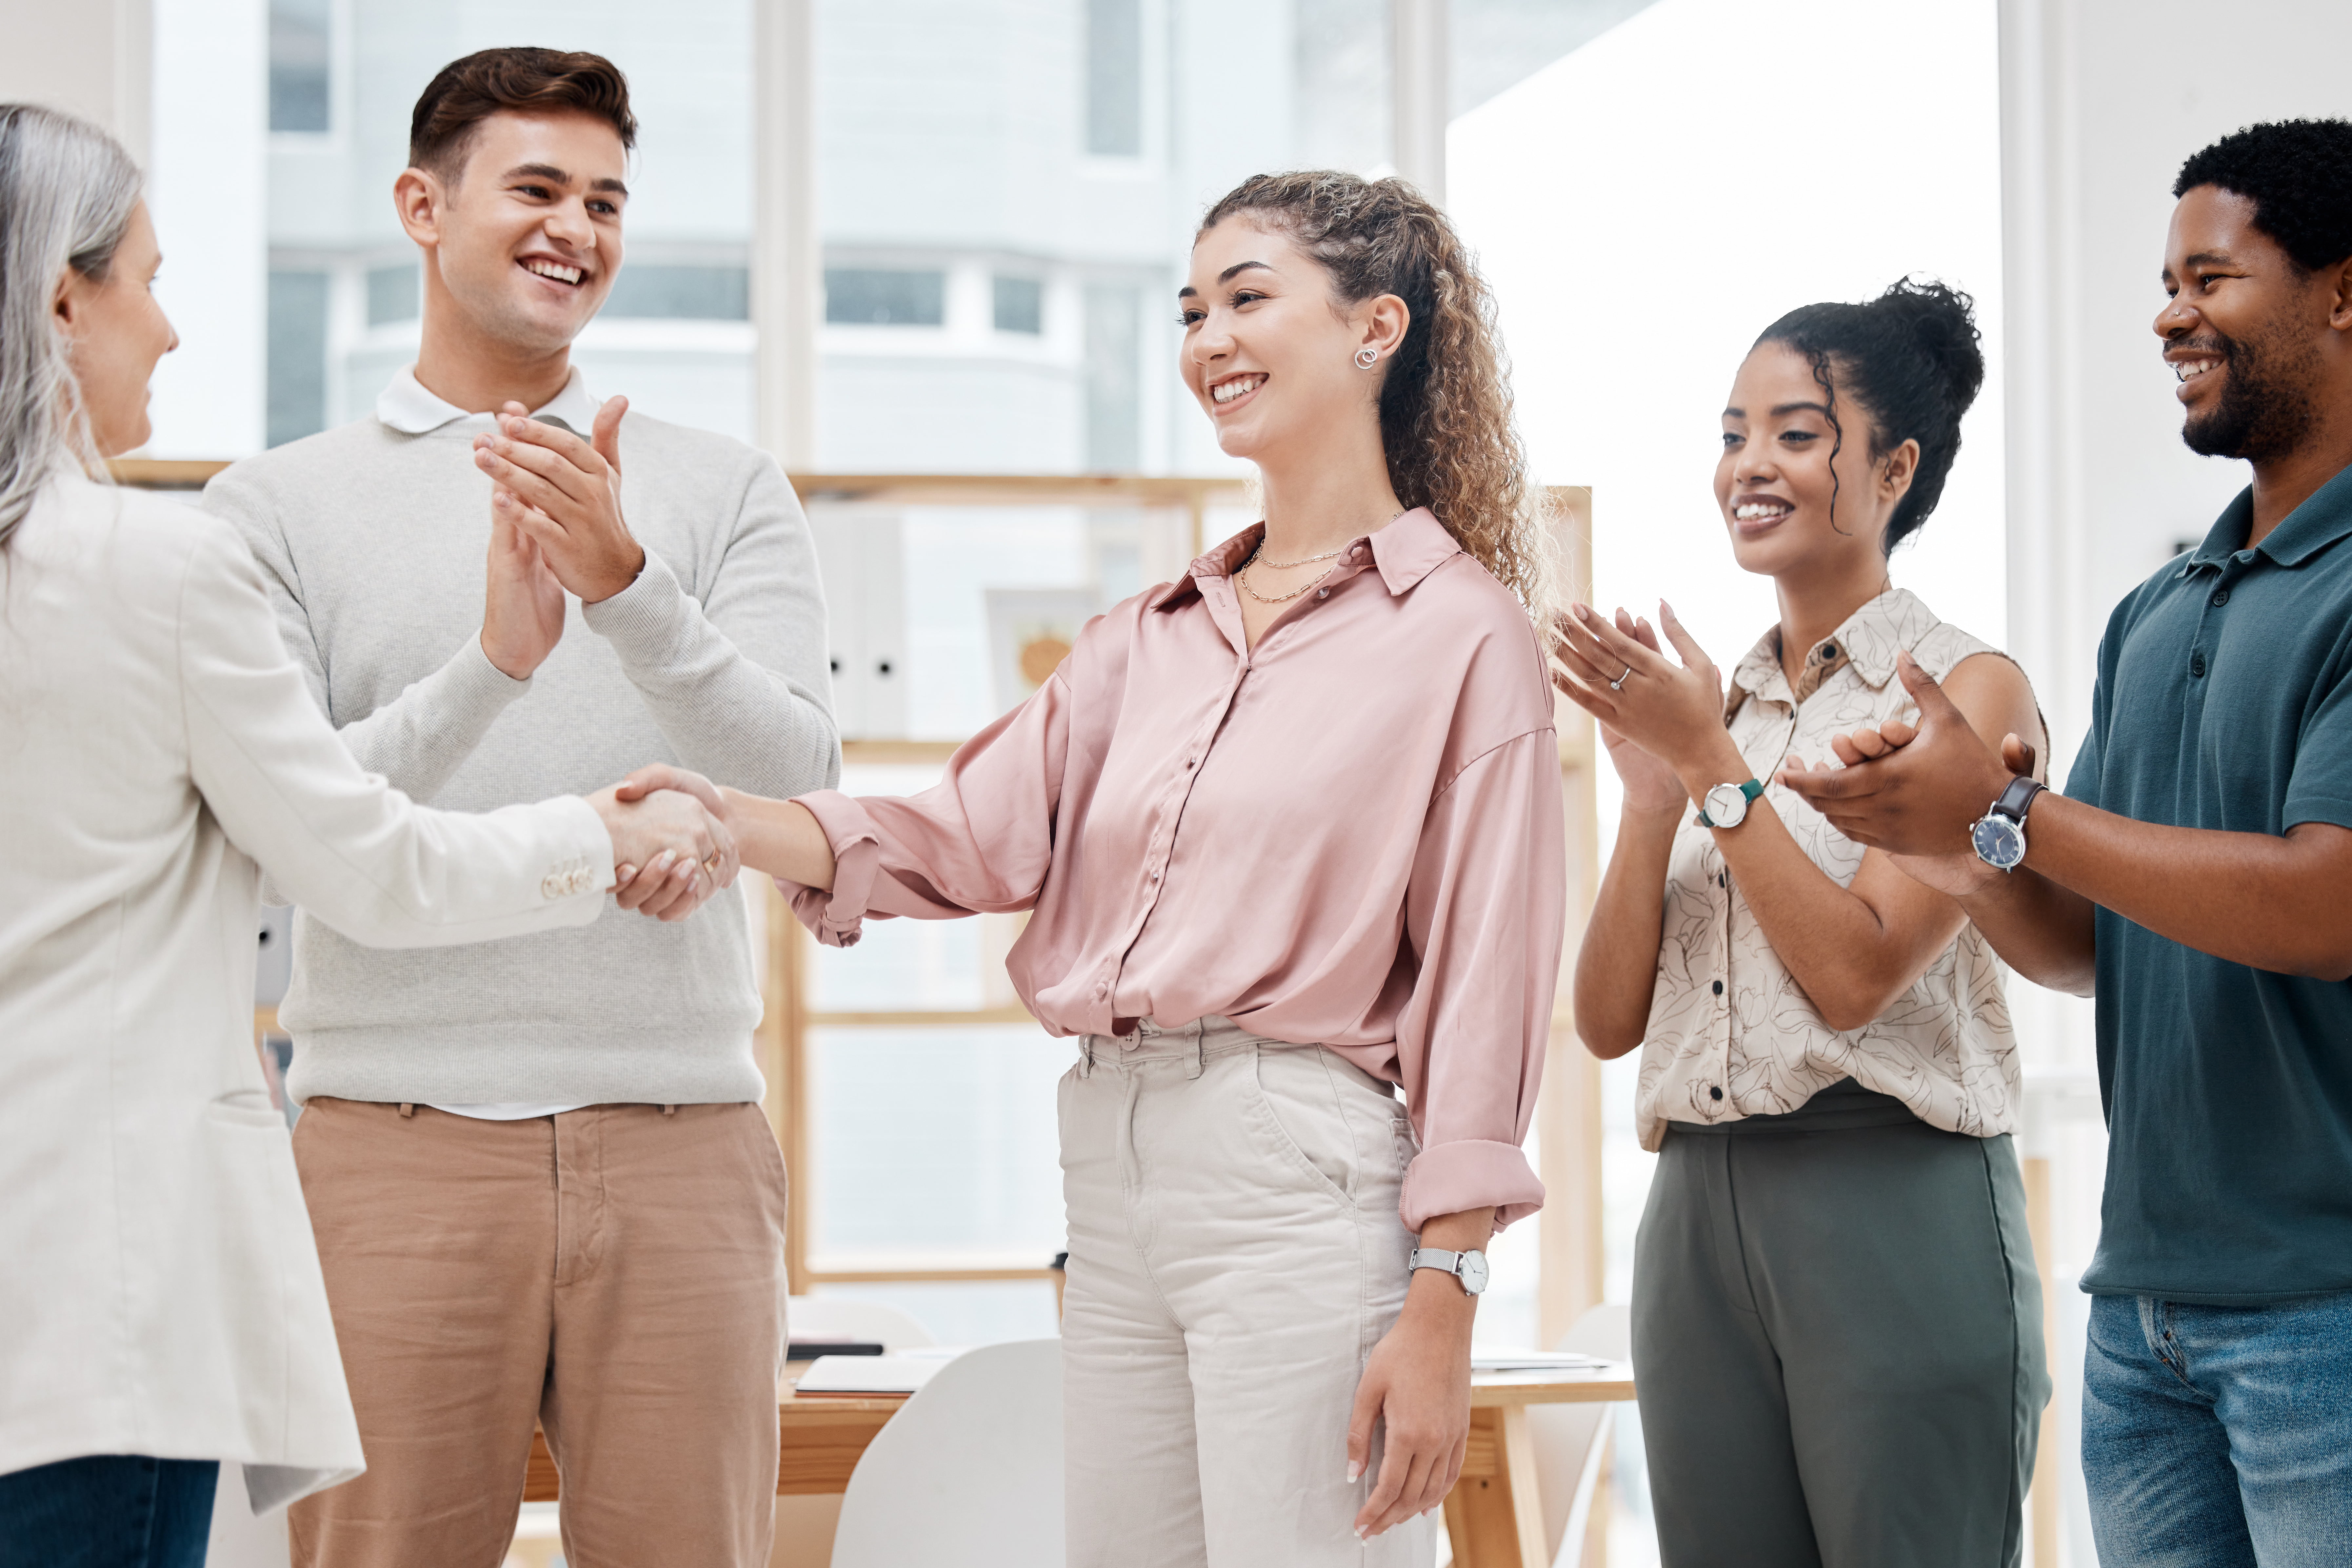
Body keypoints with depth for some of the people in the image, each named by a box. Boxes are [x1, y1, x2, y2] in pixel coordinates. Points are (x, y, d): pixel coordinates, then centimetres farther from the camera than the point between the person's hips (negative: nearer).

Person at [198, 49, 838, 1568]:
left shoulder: (726, 491, 13)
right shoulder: (281, 504, 9)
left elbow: (795, 775, -1)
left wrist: (626, 581, -16)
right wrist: (487, 667, -15)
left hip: (679, 1135, 1)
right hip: (396, 1139, -1)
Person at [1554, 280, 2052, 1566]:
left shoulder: (1967, 689, -3)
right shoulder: (1712, 701, 13)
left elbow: (1857, 970, -14)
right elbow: (1608, 1019, 7)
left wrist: (1713, 763, -13)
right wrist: (1651, 792, -5)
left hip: (1895, 1207, -6)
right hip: (1700, 1209, 6)